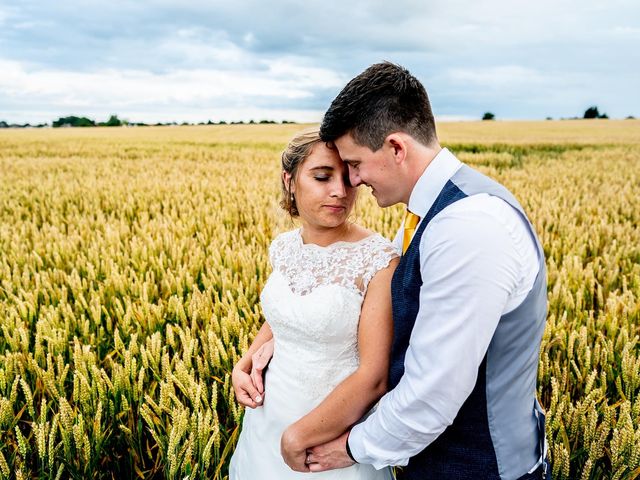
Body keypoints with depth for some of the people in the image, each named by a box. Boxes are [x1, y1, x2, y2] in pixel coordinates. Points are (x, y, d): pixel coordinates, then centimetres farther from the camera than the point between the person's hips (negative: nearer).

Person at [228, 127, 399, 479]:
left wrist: (299, 437, -17)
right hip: (268, 416, 6)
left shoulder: (378, 259, -22)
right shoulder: (283, 248, -3)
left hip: (336, 431, -5)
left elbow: (375, 376, -22)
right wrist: (244, 365, -1)